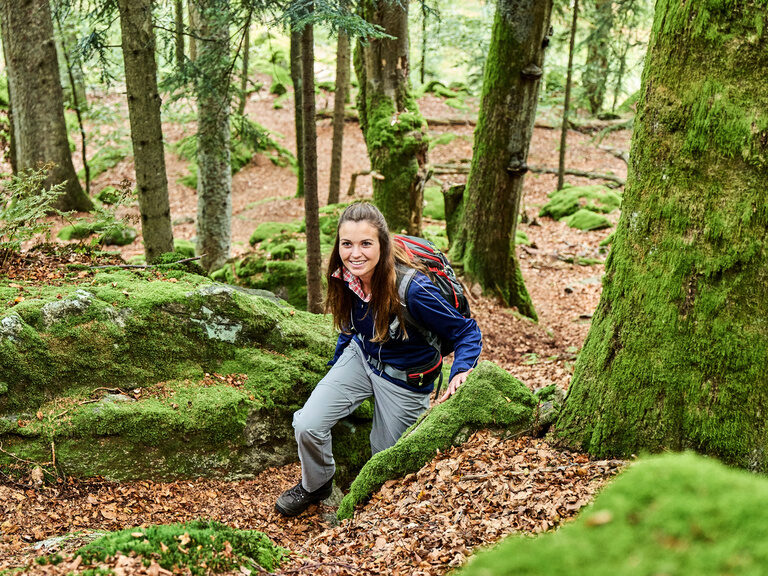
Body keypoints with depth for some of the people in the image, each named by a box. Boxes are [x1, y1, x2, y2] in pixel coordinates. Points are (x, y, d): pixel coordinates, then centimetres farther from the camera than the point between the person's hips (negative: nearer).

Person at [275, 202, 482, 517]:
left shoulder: (413, 290, -34)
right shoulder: (345, 277, -16)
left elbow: (467, 331, -21)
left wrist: (461, 372, -38)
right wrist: (337, 364, 17)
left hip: (404, 377, -4)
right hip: (360, 357, 4)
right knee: (307, 425, -12)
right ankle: (316, 484, 19)